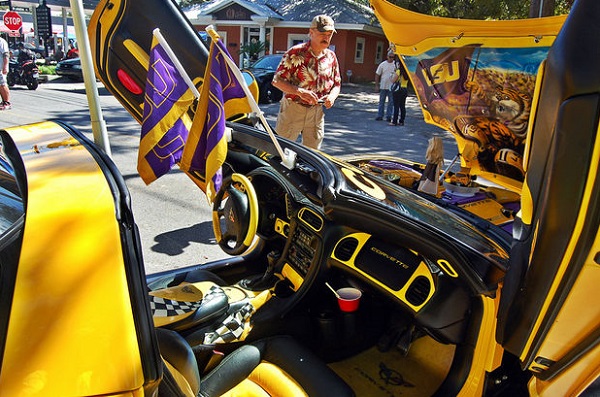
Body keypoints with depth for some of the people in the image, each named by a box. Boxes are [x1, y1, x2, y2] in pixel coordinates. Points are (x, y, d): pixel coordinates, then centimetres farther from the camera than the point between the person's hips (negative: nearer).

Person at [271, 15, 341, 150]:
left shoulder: (331, 57, 7)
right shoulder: (296, 53, -10)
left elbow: (337, 84, 16)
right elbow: (277, 81, -13)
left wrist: (332, 96, -9)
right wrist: (300, 92, -27)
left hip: (317, 112, 5)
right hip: (293, 109, -5)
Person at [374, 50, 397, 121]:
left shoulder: (396, 65, 1)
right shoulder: (382, 64, 0)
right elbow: (377, 75, 3)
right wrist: (377, 85, 0)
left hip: (392, 87, 0)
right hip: (383, 87, 0)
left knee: (391, 102, 3)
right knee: (382, 101, 6)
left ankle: (388, 116, 10)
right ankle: (380, 116, 12)